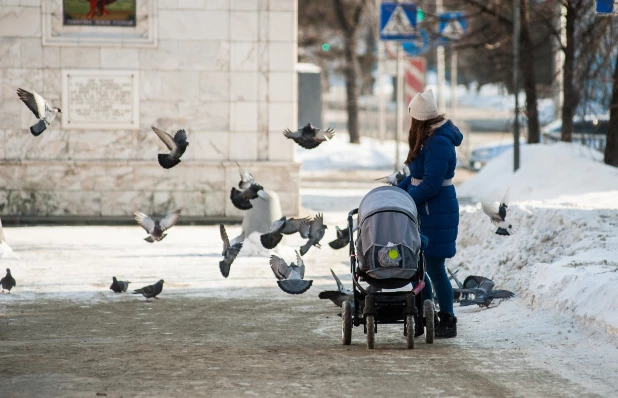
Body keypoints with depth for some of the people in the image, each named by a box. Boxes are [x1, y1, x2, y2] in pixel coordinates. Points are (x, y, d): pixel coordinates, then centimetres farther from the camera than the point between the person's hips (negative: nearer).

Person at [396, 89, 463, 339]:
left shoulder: (438, 143, -19)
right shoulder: (430, 138, 11)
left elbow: (430, 184, -23)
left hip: (436, 214, -10)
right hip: (424, 213, 10)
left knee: (434, 267, -3)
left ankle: (447, 323, 8)